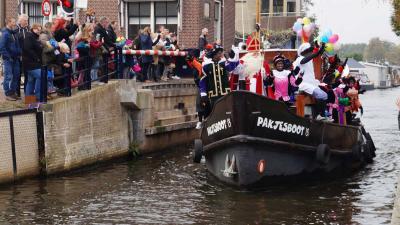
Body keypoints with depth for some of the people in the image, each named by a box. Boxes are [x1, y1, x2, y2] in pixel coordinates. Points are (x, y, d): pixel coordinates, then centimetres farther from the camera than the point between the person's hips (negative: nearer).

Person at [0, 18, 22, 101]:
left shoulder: (14, 33, 11)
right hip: (8, 59, -8)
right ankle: (8, 94, 4)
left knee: (16, 75, 12)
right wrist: (8, 57, -18)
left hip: (15, 59, 8)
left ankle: (13, 92, 22)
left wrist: (19, 54, 8)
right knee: (8, 77, -3)